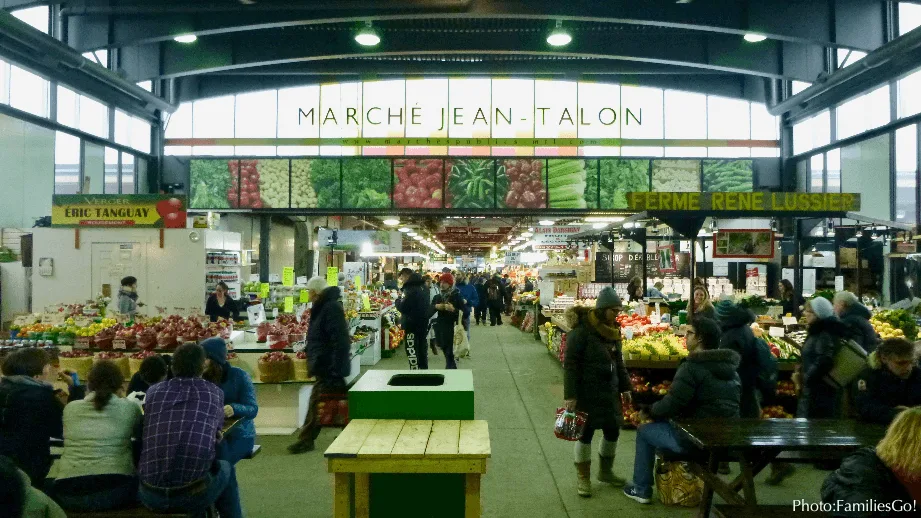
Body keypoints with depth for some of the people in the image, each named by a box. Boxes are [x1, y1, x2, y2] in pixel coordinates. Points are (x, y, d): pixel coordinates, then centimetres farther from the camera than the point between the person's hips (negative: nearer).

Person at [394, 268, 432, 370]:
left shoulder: (410, 289, -19)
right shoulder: (423, 286, 10)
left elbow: (402, 307, -22)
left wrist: (398, 299, -2)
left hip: (412, 324, -9)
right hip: (424, 322, 9)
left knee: (412, 349, -3)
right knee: (422, 347, 18)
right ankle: (424, 369, 27)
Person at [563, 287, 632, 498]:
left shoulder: (613, 330, 6)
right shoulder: (582, 330, -17)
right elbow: (570, 363, -17)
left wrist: (625, 386, 14)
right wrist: (570, 395, -20)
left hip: (609, 391, 7)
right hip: (587, 393, -7)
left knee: (613, 430, 14)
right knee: (586, 433, 3)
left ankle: (606, 471, 35)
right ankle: (583, 478, 19)